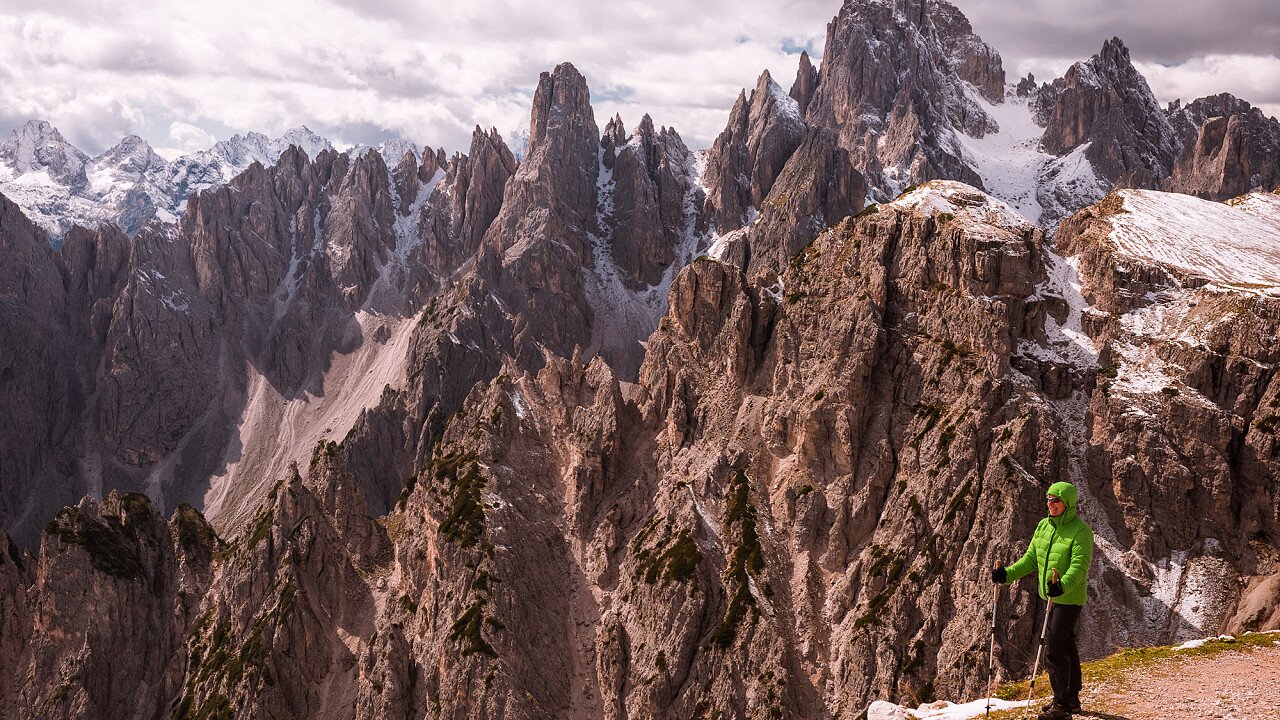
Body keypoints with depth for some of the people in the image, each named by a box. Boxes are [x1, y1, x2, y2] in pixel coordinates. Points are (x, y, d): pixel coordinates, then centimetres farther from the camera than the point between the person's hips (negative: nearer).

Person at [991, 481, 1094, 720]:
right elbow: (1030, 559, 9)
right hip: (1052, 597, 8)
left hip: (1070, 598, -8)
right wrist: (1008, 574, -4)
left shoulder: (1081, 530, -16)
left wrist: (1063, 586, -42)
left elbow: (1079, 566, -26)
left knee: (1053, 650, -12)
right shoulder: (1044, 526, 6)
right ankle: (1071, 698, 30)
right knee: (1066, 647, 18)